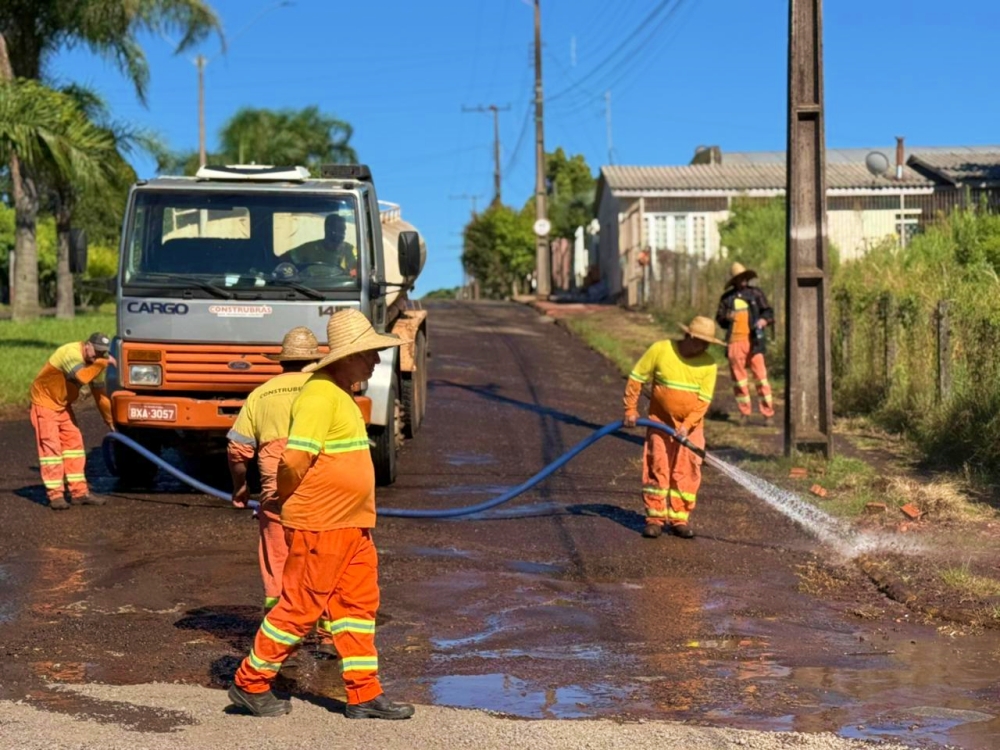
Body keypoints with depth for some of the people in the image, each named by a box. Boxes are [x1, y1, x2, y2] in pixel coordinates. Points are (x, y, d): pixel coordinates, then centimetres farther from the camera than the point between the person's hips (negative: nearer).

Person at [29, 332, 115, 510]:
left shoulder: (95, 363, 0)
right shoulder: (71, 353, -26)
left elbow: (100, 393, 7)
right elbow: (82, 377, -42)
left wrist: (110, 420, 9)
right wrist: (101, 363, -32)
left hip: (63, 405, 8)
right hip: (45, 401, -8)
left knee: (73, 442, 3)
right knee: (51, 446, -12)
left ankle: (79, 492, 5)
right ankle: (55, 495, -11)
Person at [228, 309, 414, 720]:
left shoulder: (342, 395, 15)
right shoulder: (320, 394, -17)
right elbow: (295, 458, -22)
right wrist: (287, 498, -6)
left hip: (352, 525, 10)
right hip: (319, 526, -10)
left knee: (359, 605, 10)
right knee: (300, 608, -1)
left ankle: (365, 695, 15)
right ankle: (250, 684, 13)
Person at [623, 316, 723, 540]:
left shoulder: (708, 364, -9)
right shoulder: (660, 350, -12)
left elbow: (704, 401, -9)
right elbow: (636, 378, -4)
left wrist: (687, 426, -20)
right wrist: (631, 410, -3)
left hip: (690, 425, 1)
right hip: (660, 421, -1)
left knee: (687, 472, 1)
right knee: (657, 469, 0)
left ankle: (680, 519, 9)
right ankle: (655, 518, 6)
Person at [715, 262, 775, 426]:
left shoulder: (755, 293, 8)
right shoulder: (727, 297, 11)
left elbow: (768, 312, 8)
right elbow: (719, 318, 16)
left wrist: (764, 320, -14)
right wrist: (727, 318, -7)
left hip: (753, 340, -2)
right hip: (734, 341, 2)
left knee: (760, 375, -8)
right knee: (738, 376, 6)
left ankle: (768, 414, -6)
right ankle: (744, 412, 17)